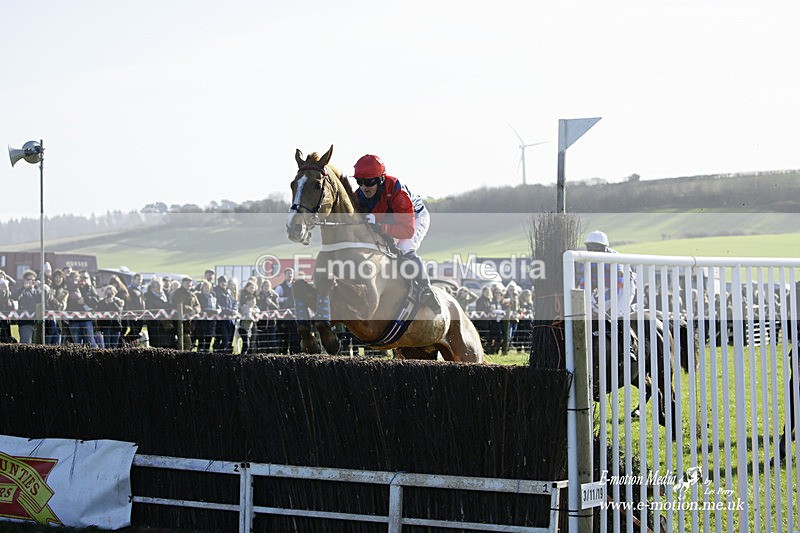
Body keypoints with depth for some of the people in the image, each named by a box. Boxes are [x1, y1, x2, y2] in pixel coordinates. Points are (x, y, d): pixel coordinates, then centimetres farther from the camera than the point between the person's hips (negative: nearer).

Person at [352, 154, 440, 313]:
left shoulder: (397, 192, -39)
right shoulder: (359, 196, -21)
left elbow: (408, 230, -43)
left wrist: (379, 226, -55)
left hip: (415, 218, -7)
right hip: (388, 221, 7)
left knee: (404, 251, -30)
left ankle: (426, 289, -25)